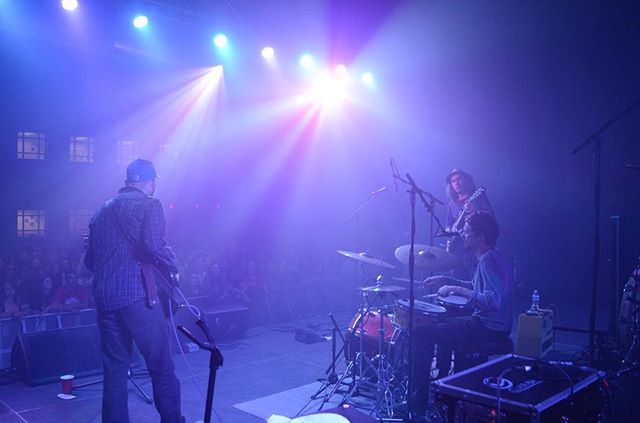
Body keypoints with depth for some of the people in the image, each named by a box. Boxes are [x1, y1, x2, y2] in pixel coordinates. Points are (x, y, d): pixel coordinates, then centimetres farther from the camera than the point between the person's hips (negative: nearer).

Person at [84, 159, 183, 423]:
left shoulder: (102, 211, 19)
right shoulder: (149, 205, -1)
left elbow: (89, 260, 19)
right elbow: (154, 245, -17)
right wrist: (173, 267, -1)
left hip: (104, 297, 7)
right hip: (136, 295, -7)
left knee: (114, 369, 13)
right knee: (162, 368, 2)